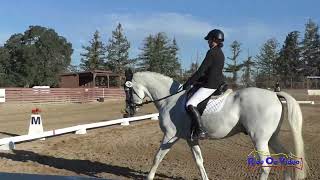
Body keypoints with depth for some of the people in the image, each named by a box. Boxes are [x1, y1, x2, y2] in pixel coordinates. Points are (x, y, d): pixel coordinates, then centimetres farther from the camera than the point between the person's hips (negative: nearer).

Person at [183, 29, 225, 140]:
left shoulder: (211, 52, -14)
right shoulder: (220, 53, 16)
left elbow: (200, 71, -16)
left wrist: (188, 83, -8)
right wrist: (197, 80, 20)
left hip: (210, 85, -11)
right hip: (219, 84, 11)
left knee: (190, 105, -16)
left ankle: (199, 131, -22)